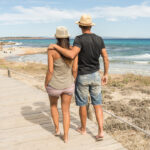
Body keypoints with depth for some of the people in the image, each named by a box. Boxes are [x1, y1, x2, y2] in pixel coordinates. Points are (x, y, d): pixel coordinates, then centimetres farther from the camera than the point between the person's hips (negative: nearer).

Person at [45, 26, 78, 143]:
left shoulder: (52, 50, -17)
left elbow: (50, 71, -18)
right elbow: (75, 69, -7)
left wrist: (46, 84, -1)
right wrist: (73, 82, 10)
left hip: (54, 85, -2)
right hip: (68, 85, 2)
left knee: (53, 105, 28)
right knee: (66, 111, 16)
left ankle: (57, 129, 29)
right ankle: (66, 137, 16)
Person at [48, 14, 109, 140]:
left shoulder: (79, 39, -17)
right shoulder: (99, 39, -1)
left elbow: (71, 55, -35)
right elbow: (106, 58, 1)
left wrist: (55, 46, -24)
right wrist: (106, 74, 12)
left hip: (82, 77, -4)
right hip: (95, 76, 4)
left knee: (82, 104, 14)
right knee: (97, 104, 9)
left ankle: (83, 128, 31)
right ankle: (100, 131, 2)